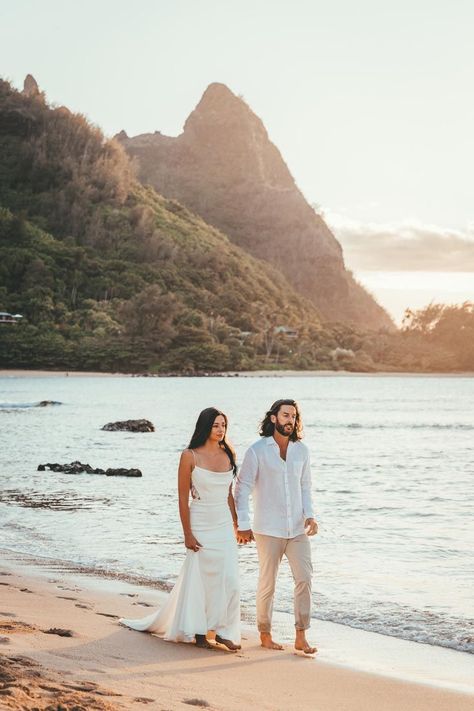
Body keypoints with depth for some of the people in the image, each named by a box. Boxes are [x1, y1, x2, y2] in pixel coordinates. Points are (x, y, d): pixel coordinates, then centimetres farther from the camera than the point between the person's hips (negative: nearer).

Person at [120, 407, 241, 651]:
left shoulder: (228, 455, 5)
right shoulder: (190, 456, -9)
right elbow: (183, 497, -8)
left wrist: (235, 525, 12)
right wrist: (188, 534, -11)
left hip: (224, 526, 4)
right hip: (201, 526, -4)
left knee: (229, 580, -1)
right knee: (199, 579, 4)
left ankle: (223, 631, 10)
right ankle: (199, 632, 16)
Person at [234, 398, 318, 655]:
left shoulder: (301, 450, 6)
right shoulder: (257, 450, -7)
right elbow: (242, 488, -5)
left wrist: (309, 515, 0)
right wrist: (242, 525, -6)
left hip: (297, 529, 4)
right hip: (268, 530, -4)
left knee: (304, 578, -7)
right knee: (267, 584, 4)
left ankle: (301, 637, 0)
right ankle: (265, 634, 21)